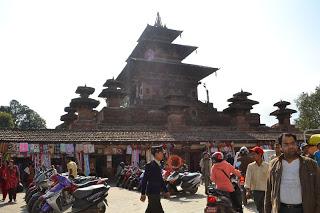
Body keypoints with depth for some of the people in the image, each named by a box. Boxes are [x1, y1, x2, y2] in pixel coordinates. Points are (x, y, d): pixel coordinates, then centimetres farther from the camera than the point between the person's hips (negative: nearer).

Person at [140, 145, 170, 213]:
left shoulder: (159, 165, 11)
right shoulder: (150, 165, -15)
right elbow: (144, 180, -15)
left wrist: (166, 191, 17)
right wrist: (143, 194, -14)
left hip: (156, 193, 9)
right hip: (152, 192, -9)